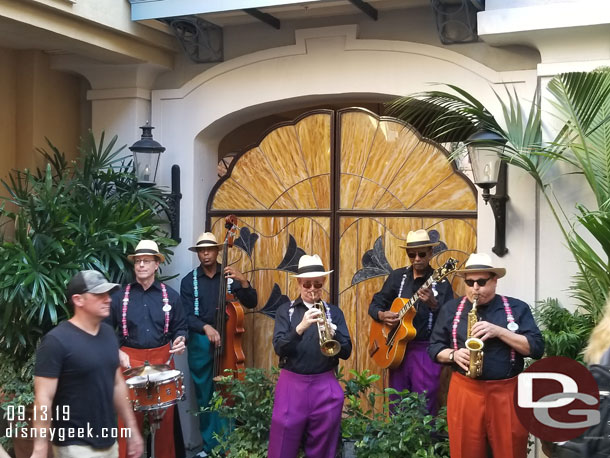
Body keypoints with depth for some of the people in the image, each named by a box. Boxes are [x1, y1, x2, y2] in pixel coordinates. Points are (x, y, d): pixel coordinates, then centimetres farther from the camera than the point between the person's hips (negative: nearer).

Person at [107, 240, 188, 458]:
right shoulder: (120, 296, 1)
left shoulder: (171, 296, 3)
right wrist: (117, 352, -8)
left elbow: (180, 327, 8)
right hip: (129, 361, -1)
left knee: (165, 419, 8)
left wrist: (180, 341, -12)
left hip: (162, 361, 1)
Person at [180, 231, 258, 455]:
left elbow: (251, 303, -3)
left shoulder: (229, 275, 2)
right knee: (204, 397, 8)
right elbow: (187, 316, -6)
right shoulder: (189, 281, 1)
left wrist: (243, 281, -19)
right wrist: (206, 327, -24)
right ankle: (209, 445, 21)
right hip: (200, 343, 1)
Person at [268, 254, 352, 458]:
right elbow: (279, 348, -8)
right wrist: (300, 328, -24)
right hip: (292, 384, -1)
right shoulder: (285, 310, 4)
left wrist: (332, 333, -19)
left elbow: (346, 352, 0)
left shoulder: (334, 312, 7)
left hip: (325, 386, 1)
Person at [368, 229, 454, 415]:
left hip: (426, 350, -3)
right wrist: (382, 315, -10)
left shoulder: (440, 283, -4)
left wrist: (433, 304, -29)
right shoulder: (397, 276, 7)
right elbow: (375, 304, 11)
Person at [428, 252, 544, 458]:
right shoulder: (451, 309, 8)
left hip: (507, 392, -1)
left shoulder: (517, 308, 3)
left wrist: (498, 331, -15)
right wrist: (453, 355, -10)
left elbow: (537, 348, -4)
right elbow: (434, 347, 12)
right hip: (464, 391, 1)